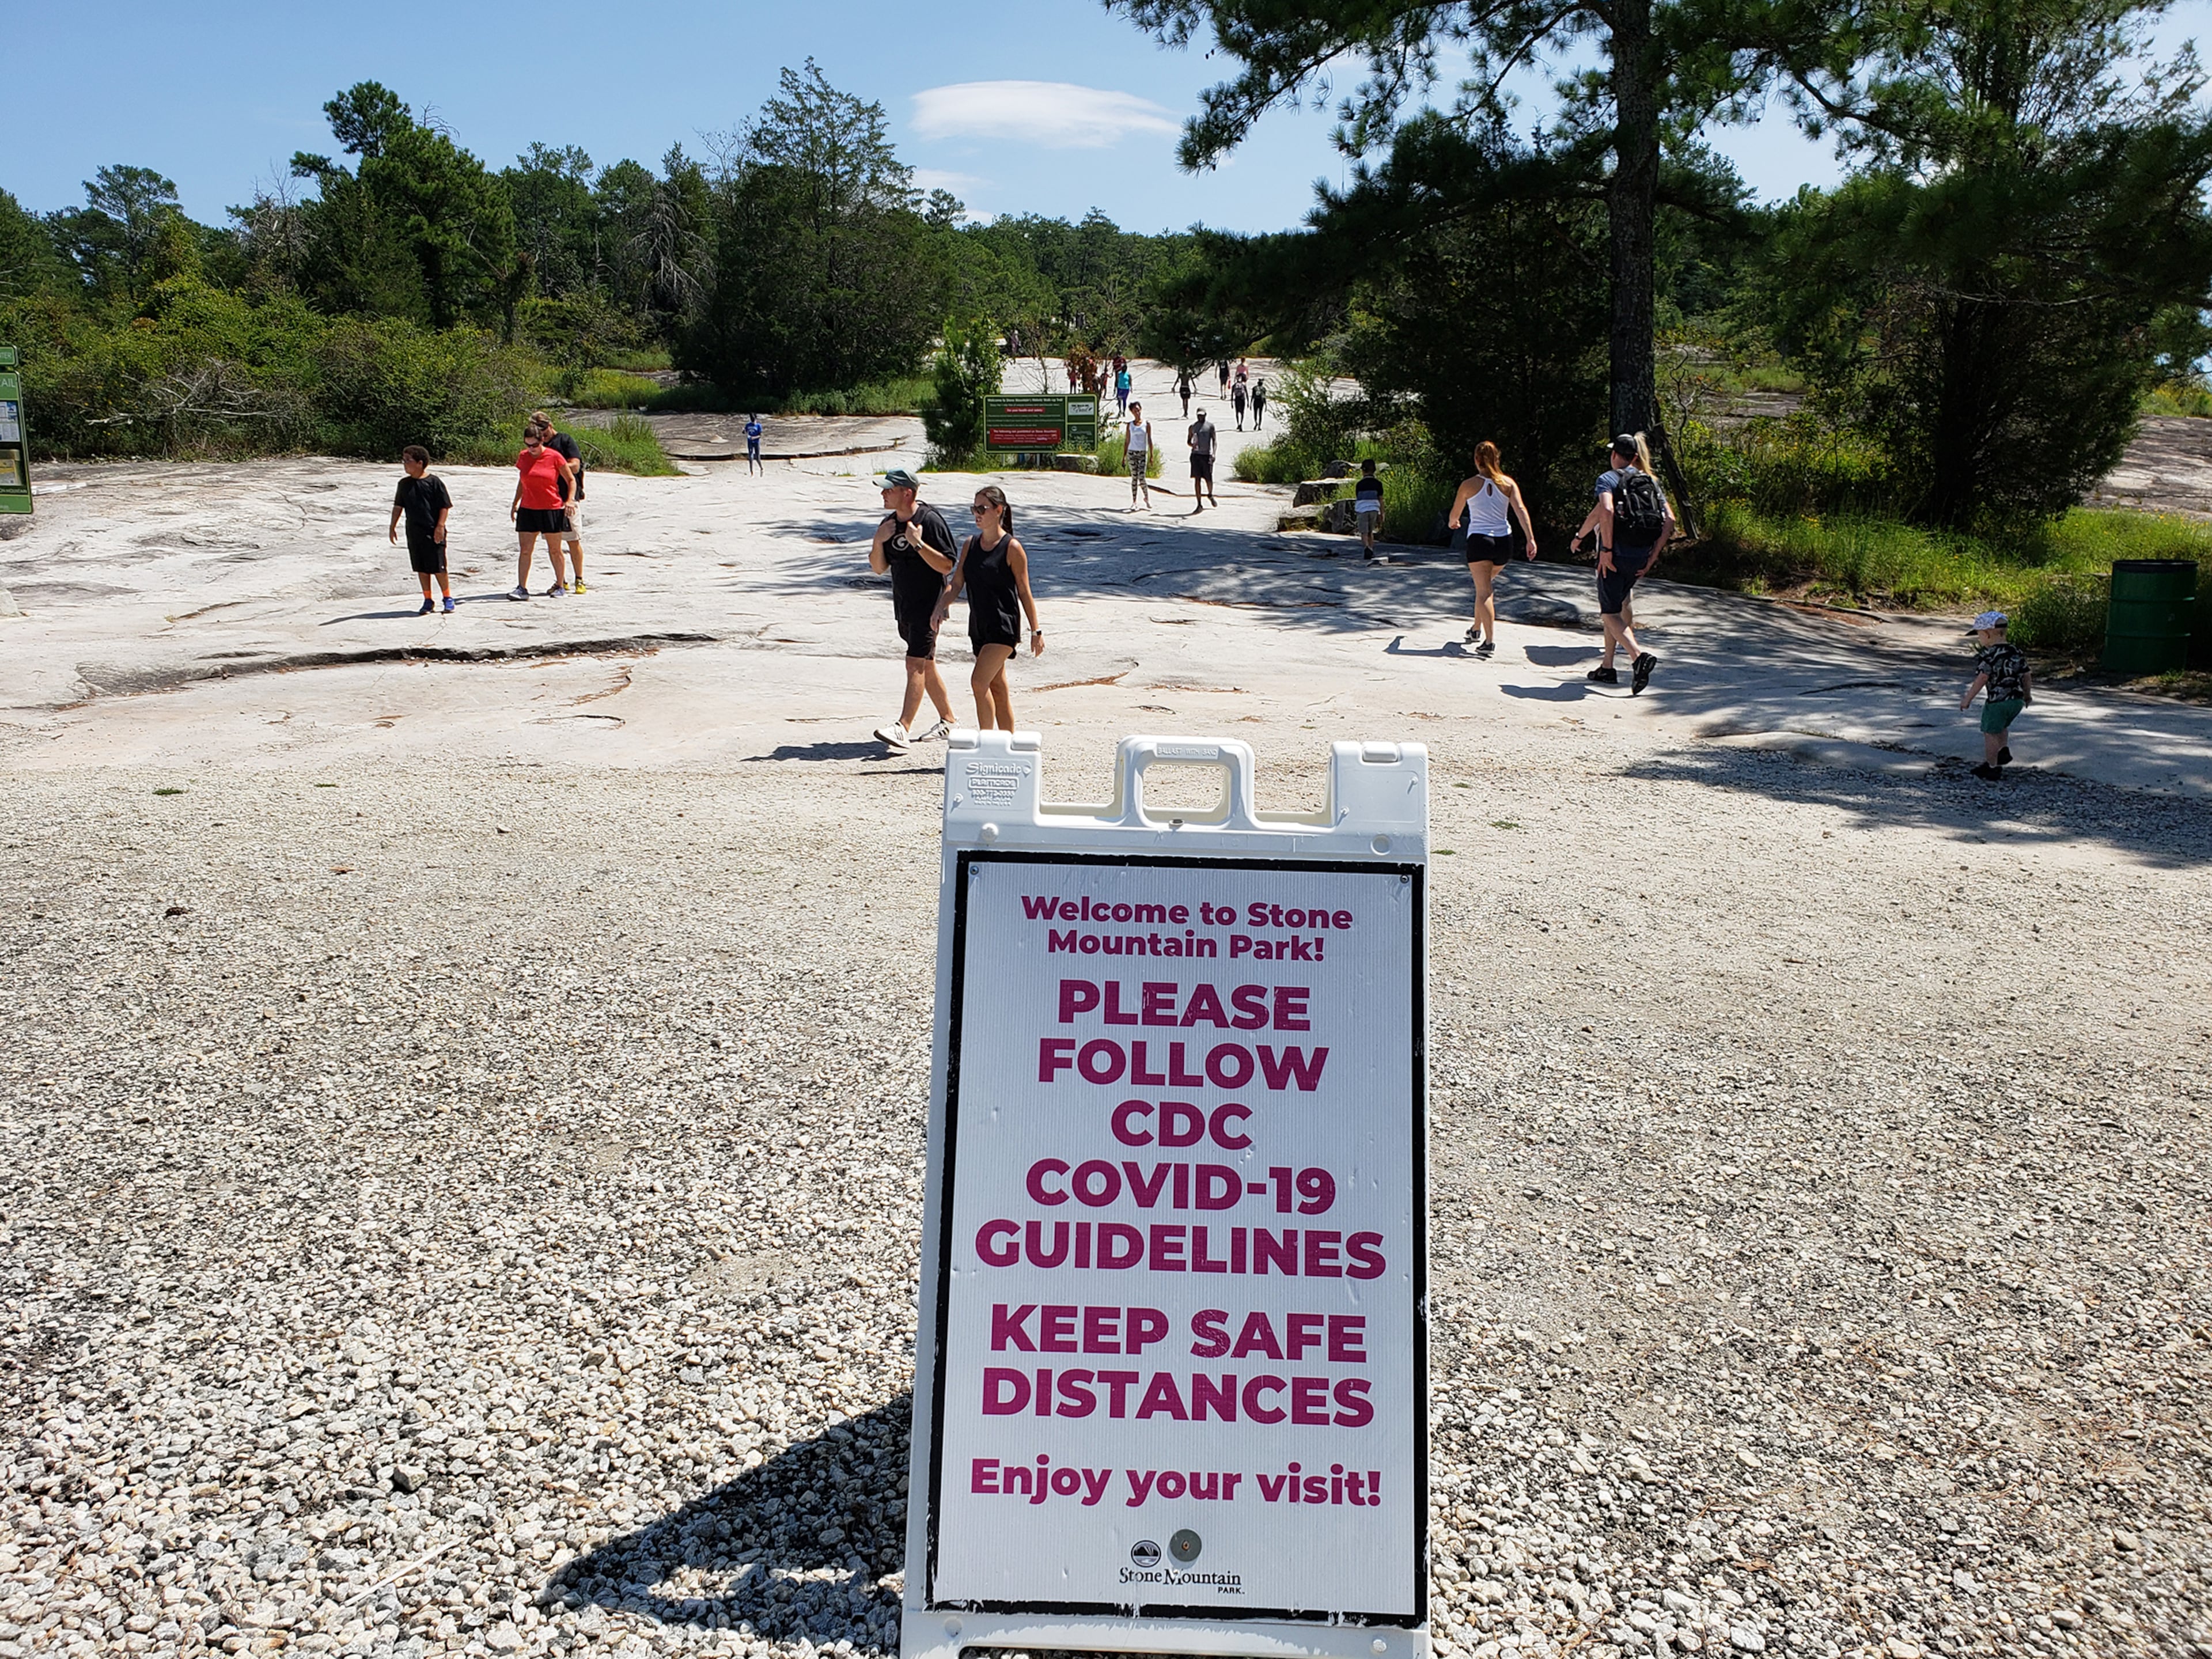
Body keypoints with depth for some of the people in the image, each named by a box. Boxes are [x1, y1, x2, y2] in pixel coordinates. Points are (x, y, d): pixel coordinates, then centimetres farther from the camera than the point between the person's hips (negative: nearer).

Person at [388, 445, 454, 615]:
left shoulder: (434, 483, -7)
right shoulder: (404, 484, 8)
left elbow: (445, 506, -6)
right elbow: (398, 506, 17)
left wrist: (440, 526, -13)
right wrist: (392, 526, 14)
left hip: (433, 532, -5)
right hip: (414, 532, 5)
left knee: (438, 567, -1)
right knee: (421, 568, 8)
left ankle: (448, 598, 14)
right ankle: (428, 600, 18)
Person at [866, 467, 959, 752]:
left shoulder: (930, 520, -13)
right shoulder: (889, 524, 10)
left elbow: (946, 566, -16)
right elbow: (878, 568, 11)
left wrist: (918, 543, -24)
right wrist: (879, 542, -6)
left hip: (928, 607, -8)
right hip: (903, 607, 8)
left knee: (916, 664, -16)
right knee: (925, 665, 15)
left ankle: (903, 728, -25)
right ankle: (947, 720, 28)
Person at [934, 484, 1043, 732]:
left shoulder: (1012, 548, -9)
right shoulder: (970, 545, 8)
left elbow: (1024, 592, -6)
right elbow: (956, 583, 7)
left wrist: (1036, 631, -3)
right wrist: (941, 608, -11)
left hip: (1004, 625, -7)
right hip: (978, 625, 7)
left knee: (979, 681, -17)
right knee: (997, 687, 12)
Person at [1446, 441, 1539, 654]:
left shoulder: (1469, 485, -1)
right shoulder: (1508, 483, 4)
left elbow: (1454, 515, 11)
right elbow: (1521, 510, -7)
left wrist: (1453, 523, 34)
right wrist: (1530, 539, -10)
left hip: (1479, 539, -4)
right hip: (1504, 541, 4)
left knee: (1483, 591, -5)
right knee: (1486, 584, 25)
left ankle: (1490, 640, -19)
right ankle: (1476, 629, 34)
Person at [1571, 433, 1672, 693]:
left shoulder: (1608, 478, -3)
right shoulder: (1651, 482, 13)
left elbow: (1606, 511, -23)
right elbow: (1670, 519, 4)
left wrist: (1606, 550, -20)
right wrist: (1653, 556, 5)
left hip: (1617, 554, -6)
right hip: (1640, 557, 6)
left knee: (1611, 614, -1)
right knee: (1617, 606, 21)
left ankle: (1638, 655, -25)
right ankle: (1607, 668, 24)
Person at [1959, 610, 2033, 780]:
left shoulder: (1990, 655, -15)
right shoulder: (2017, 652, 7)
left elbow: (1982, 679, -20)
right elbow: (2027, 676, 13)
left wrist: (1968, 699, -15)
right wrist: (2027, 695, 28)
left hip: (1997, 701, -8)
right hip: (2017, 700, 8)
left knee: (1991, 733, 4)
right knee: (2002, 727, 32)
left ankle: (1992, 767, 10)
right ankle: (2004, 750, 21)